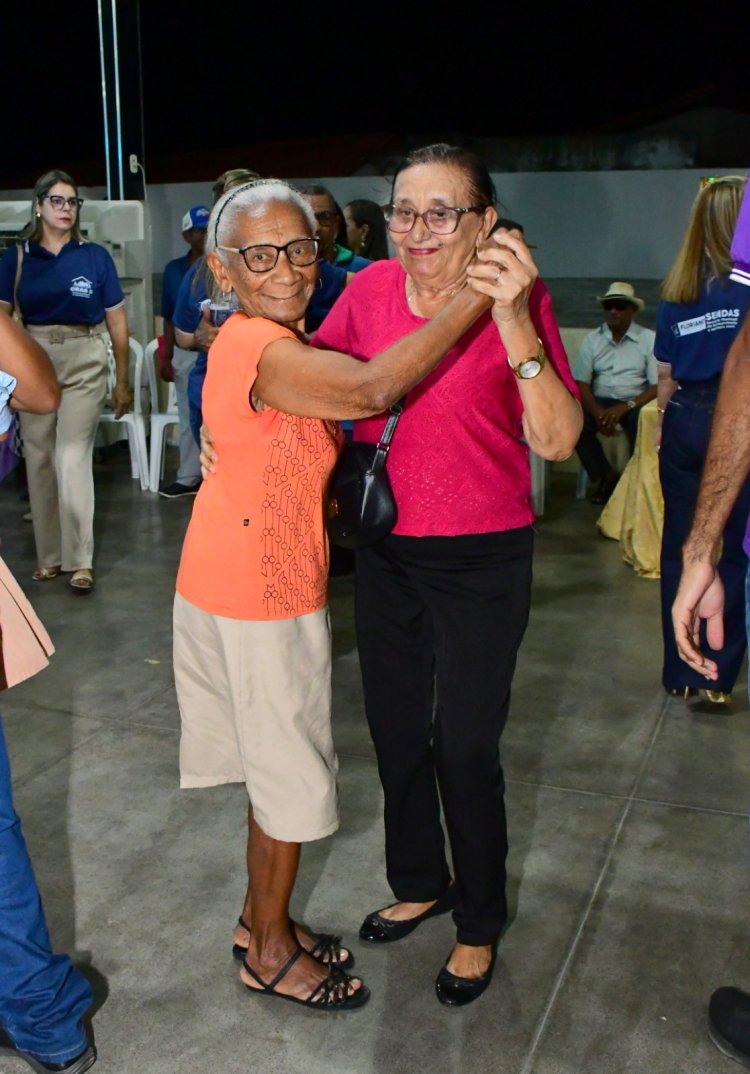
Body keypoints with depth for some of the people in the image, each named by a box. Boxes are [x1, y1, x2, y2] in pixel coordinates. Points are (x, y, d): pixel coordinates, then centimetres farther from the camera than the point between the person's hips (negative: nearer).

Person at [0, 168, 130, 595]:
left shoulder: (95, 257, 1)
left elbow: (117, 320, 5)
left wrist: (123, 380, 5)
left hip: (84, 363, -2)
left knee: (73, 458, -9)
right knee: (39, 459, 7)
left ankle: (80, 560, -1)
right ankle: (50, 555, 19)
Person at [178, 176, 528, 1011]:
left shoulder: (276, 344, 10)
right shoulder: (262, 351, -23)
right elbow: (374, 388, -39)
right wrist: (478, 297, -35)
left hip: (229, 588, 9)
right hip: (262, 599, -9)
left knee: (277, 766, 21)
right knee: (292, 777, 7)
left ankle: (260, 918, 39)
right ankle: (271, 953, 26)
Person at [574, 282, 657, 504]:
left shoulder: (649, 339, -1)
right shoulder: (592, 339, 7)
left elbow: (658, 386, -7)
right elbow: (581, 383, -1)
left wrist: (625, 407, -23)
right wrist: (597, 411, -20)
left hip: (635, 403, -2)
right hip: (600, 402, 2)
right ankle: (606, 476, -9)